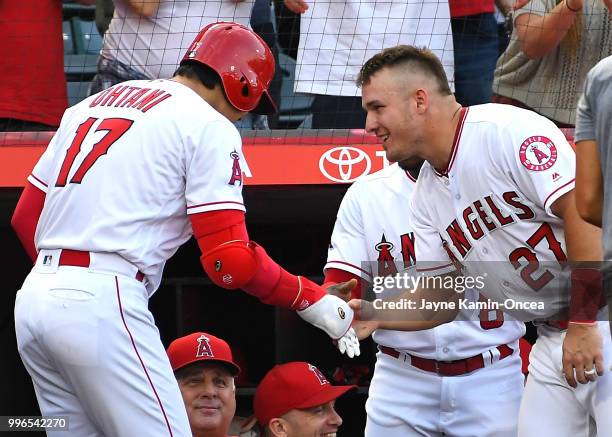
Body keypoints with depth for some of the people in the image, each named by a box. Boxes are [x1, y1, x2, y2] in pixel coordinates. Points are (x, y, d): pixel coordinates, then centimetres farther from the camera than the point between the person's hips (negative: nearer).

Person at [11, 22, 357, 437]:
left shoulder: (90, 104, 22)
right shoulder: (210, 125, -1)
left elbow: (25, 216, 22)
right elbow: (228, 259, -10)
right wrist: (311, 298, 1)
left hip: (34, 296, 8)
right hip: (102, 304, -8)